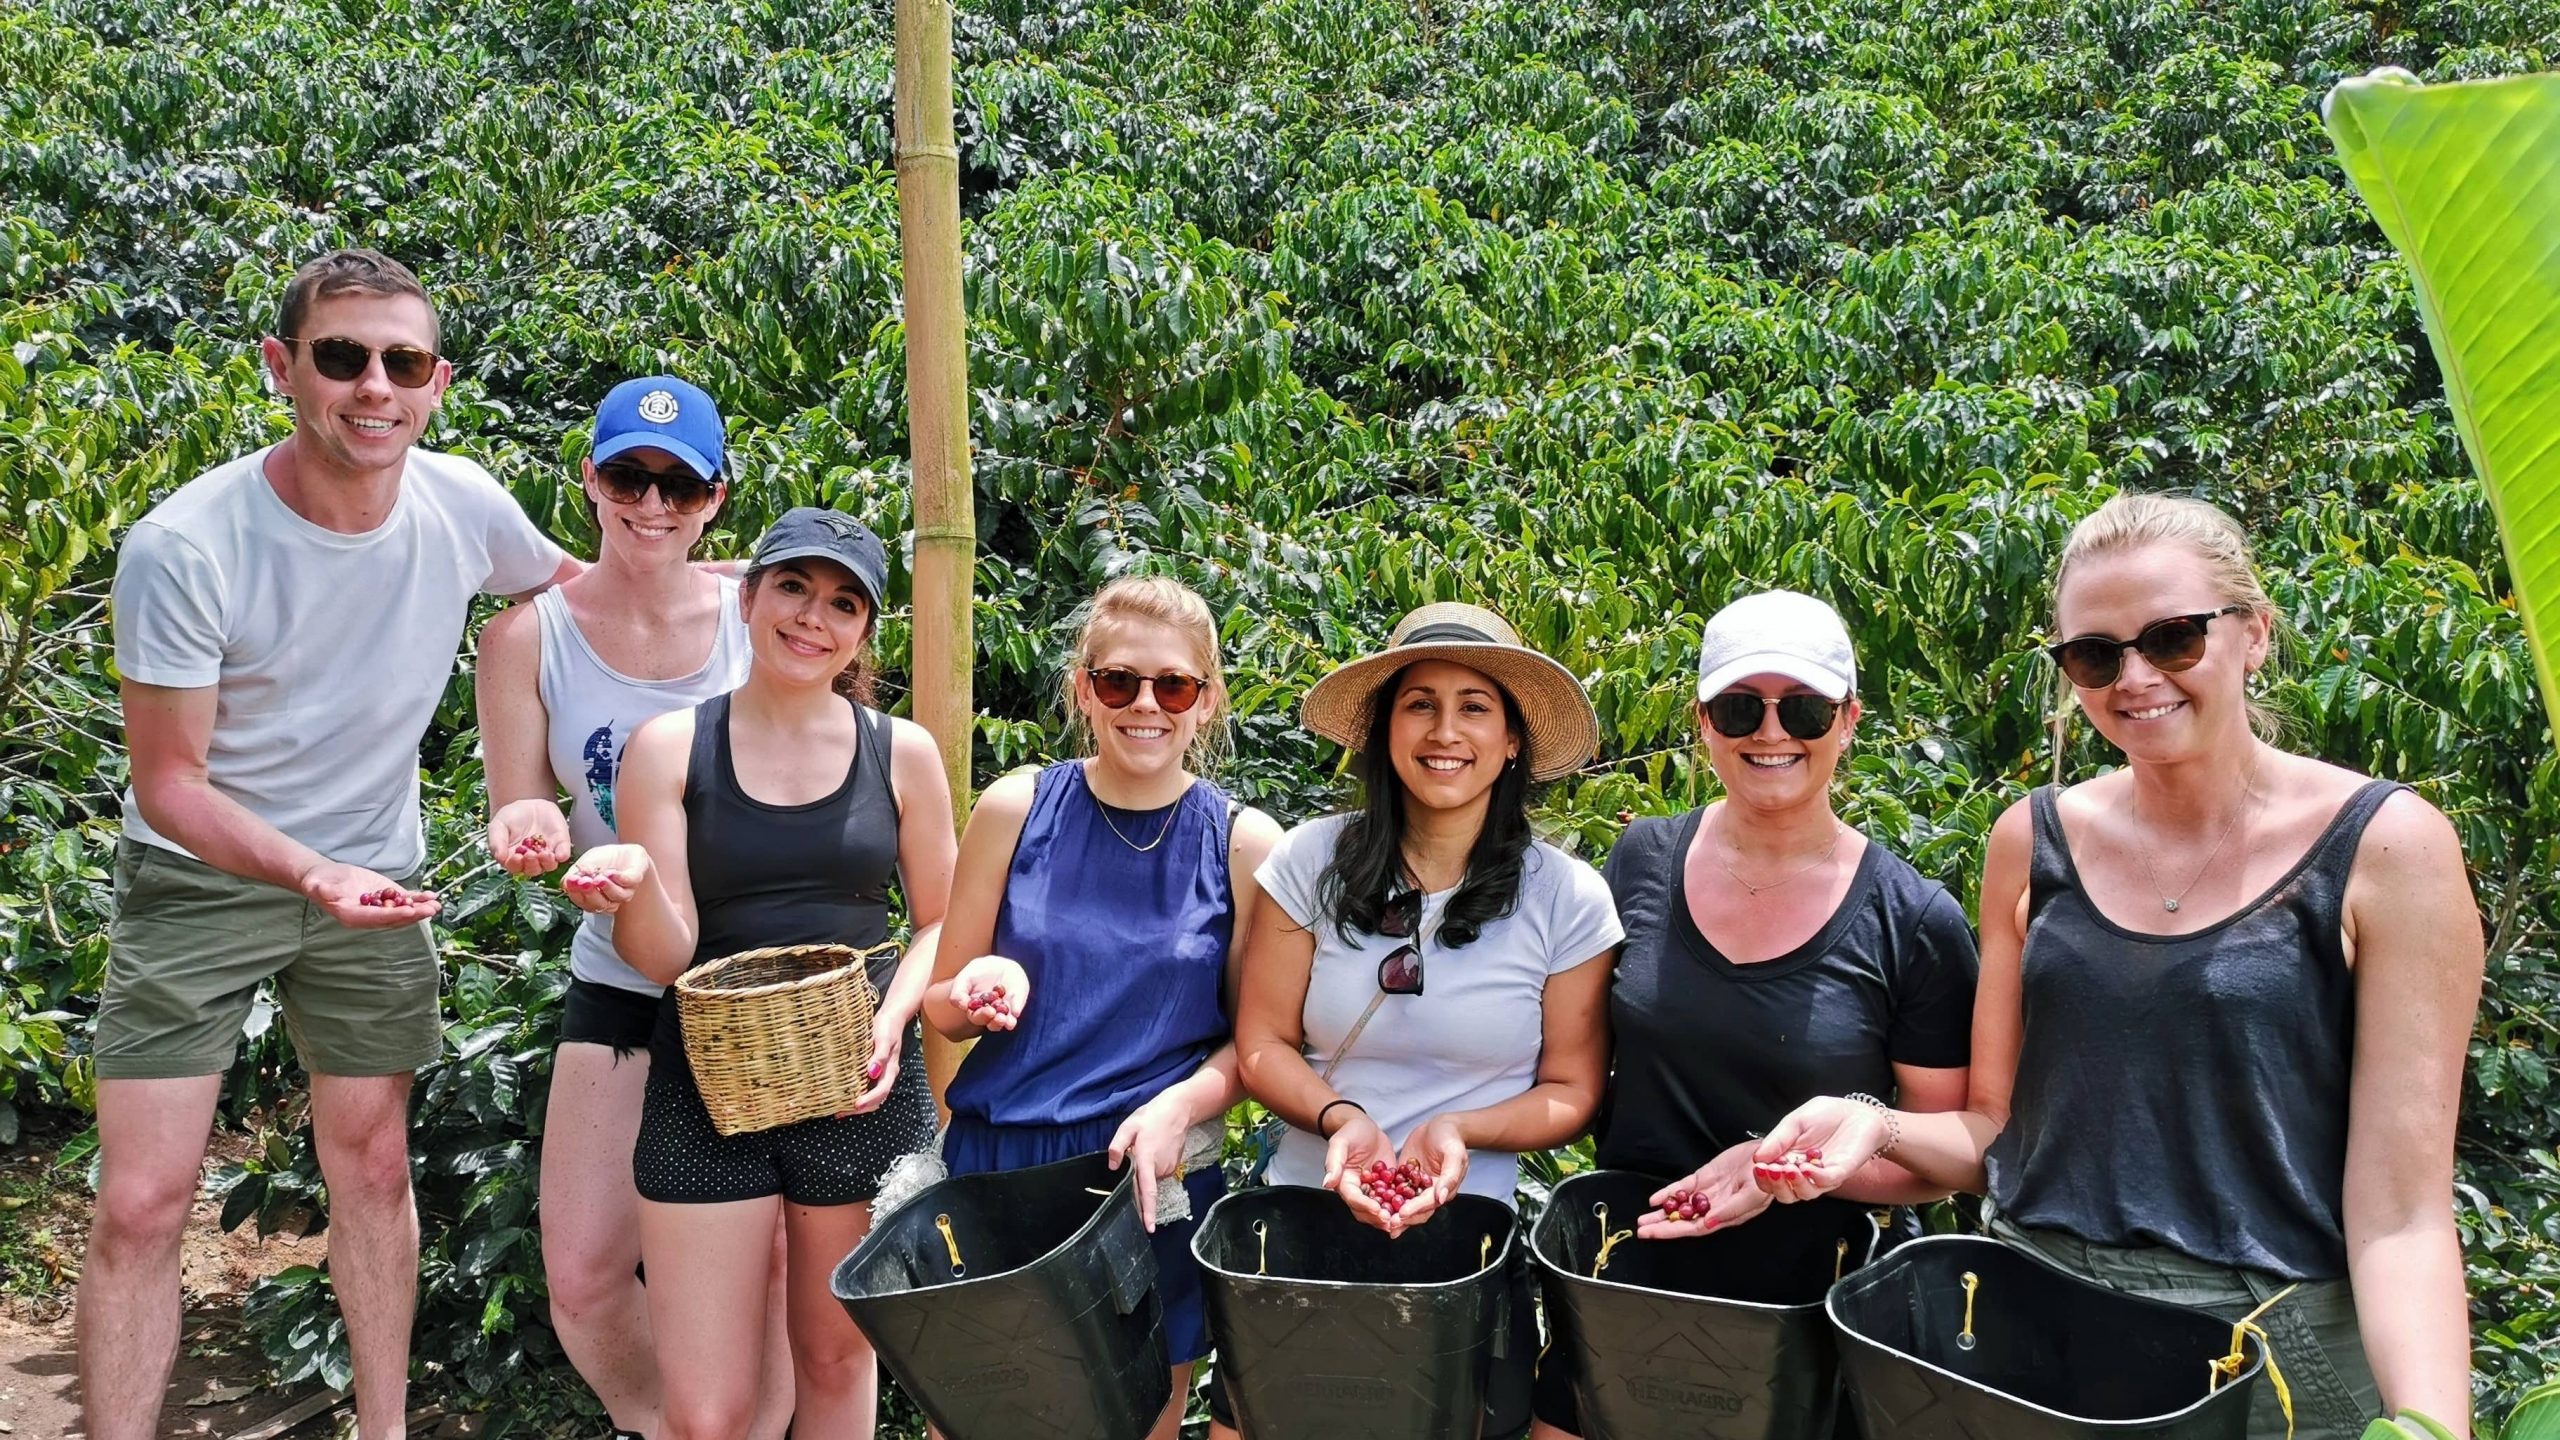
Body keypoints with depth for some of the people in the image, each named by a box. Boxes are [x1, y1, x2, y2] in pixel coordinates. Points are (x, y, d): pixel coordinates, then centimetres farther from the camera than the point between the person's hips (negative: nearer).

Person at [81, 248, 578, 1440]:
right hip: (200, 876, -3)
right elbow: (169, 784, -18)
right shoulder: (182, 548, -24)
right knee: (140, 1203, -4)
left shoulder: (464, 506, -13)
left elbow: (567, 586, 12)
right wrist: (311, 873, -33)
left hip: (376, 874, 3)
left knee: (373, 1164, 12)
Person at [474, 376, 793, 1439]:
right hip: (624, 983, 1)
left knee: (784, 1258, 4)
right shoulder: (528, 634, -3)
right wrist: (535, 831, -20)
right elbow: (519, 818, 3)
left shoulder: (758, 613, -4)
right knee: (583, 1276, 2)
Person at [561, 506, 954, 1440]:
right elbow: (667, 958, -5)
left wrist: (893, 1019, -9)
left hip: (860, 1088, 1)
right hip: (708, 1088, -1)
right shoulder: (669, 749, -2)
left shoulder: (902, 753, 1)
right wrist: (633, 885, -26)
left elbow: (938, 922, 9)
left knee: (836, 1358, 16)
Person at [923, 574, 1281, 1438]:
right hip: (995, 1164, 1)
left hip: (1158, 1181, 0)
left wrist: (1178, 1106, -16)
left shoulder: (1244, 844, -3)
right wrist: (981, 993, -16)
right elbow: (943, 1005, 6)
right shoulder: (1015, 810, -2)